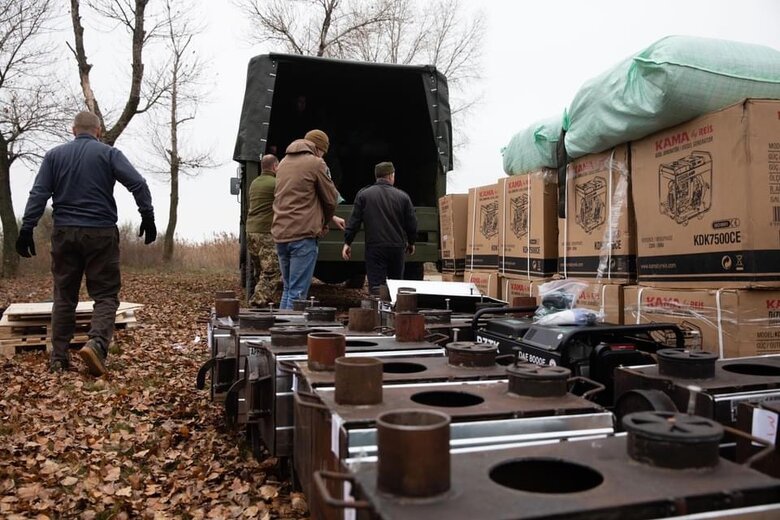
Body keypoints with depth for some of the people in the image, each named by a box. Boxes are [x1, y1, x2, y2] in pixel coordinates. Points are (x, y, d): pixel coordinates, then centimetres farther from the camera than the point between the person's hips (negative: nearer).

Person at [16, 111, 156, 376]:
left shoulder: (54, 155, 10)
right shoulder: (109, 154, 2)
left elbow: (38, 194, 2)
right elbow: (138, 184, -10)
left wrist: (26, 229, 1)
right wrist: (148, 218, -7)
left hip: (65, 233, 3)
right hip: (101, 234, -3)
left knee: (64, 296, 10)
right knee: (105, 294, 1)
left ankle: (58, 358, 11)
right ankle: (96, 343, -22)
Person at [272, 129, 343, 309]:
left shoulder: (284, 162, 18)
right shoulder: (316, 163, -6)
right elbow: (330, 199, -1)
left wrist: (331, 217, 27)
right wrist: (326, 220, 19)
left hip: (280, 234, 7)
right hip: (303, 235, -7)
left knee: (288, 290, 17)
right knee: (297, 293, -4)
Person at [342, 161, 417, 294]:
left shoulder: (363, 194, -1)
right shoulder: (403, 196, 2)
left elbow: (354, 221, -3)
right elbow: (412, 223, 6)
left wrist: (347, 242, 6)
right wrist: (411, 242, 23)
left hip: (374, 247, -2)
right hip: (397, 247, 2)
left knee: (376, 286, -2)